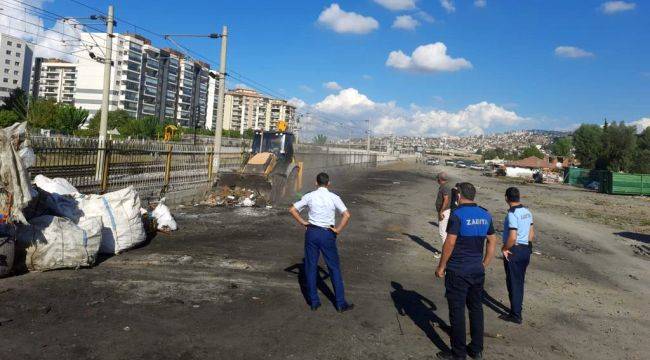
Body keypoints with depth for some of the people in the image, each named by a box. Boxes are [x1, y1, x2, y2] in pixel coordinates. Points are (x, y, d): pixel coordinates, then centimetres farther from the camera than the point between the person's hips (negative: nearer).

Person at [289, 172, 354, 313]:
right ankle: (341, 303, 11)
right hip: (327, 234, -1)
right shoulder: (333, 197, -5)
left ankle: (314, 301, 18)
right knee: (334, 268, 7)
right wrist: (338, 230, -5)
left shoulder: (309, 196, 0)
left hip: (312, 232, 2)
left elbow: (292, 210, 2)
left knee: (311, 267, 12)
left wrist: (303, 223, 8)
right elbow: (347, 215, -14)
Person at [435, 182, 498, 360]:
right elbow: (493, 241, 11)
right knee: (476, 309, 16)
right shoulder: (485, 215, 5)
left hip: (457, 272, -6)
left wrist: (441, 266, -8)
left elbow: (450, 243, -18)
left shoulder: (457, 214, -15)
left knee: (457, 311, 3)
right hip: (477, 270, 7)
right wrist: (484, 265, 19)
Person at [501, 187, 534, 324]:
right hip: (526, 250, 8)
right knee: (519, 282, 19)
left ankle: (515, 315, 10)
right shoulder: (527, 212, 6)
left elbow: (512, 237, -27)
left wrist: (504, 248, -13)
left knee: (513, 283, 2)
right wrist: (526, 245, 19)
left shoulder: (512, 214, -21)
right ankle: (517, 309, 32)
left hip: (514, 251, -8)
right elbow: (532, 234, 12)